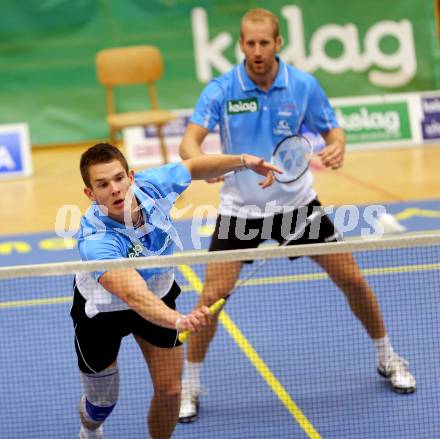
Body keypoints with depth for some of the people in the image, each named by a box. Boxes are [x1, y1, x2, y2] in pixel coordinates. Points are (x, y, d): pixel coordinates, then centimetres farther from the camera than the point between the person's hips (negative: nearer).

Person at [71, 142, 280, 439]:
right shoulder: (95, 241, -42)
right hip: (103, 308, -4)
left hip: (159, 295, 4)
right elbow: (135, 295, -55)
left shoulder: (152, 185, -27)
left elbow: (192, 167, -4)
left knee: (169, 390, -3)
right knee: (102, 402, 11)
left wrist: (243, 161, -16)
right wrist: (180, 321, -73)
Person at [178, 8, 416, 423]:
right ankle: (189, 385, 7)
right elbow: (190, 141, -22)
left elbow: (332, 128, 1)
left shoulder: (303, 85, -9)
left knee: (352, 279, 3)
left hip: (297, 202, 2)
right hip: (240, 209, -1)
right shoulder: (221, 90, -15)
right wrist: (199, 160, -46)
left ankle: (386, 358, 26)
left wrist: (337, 146, -23)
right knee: (212, 296, -11)